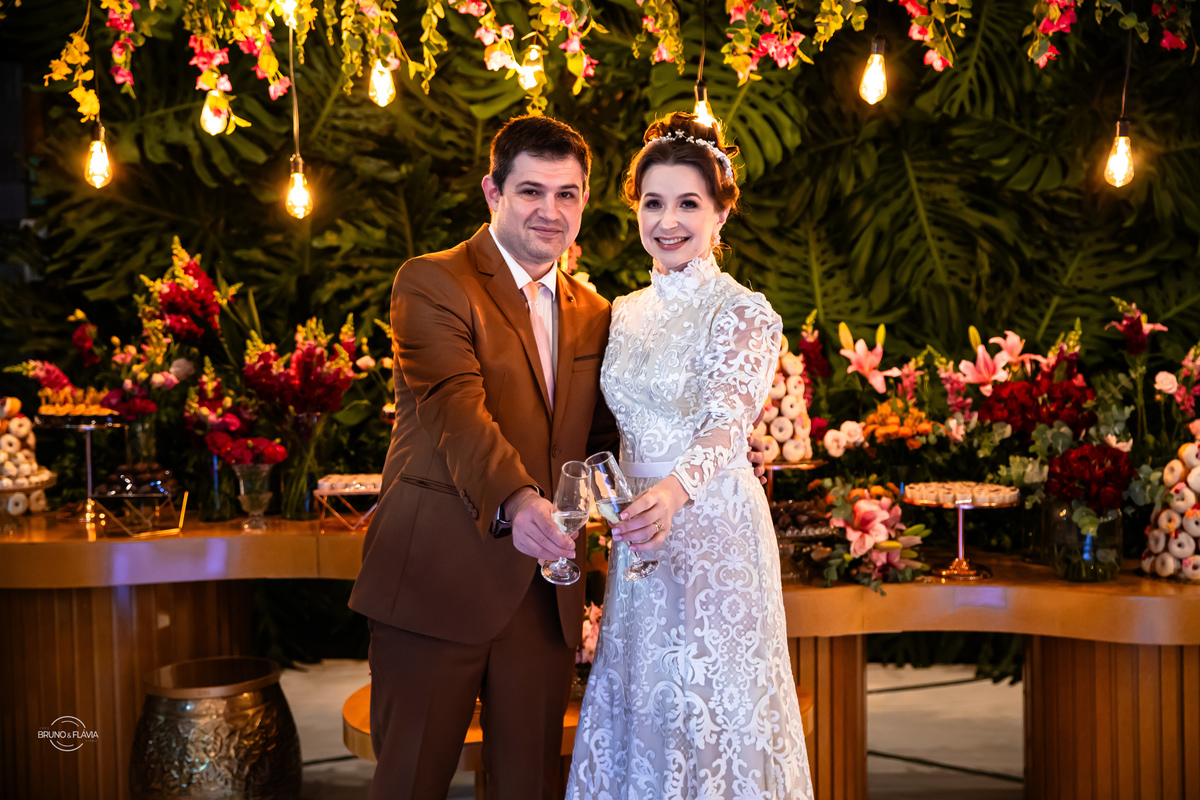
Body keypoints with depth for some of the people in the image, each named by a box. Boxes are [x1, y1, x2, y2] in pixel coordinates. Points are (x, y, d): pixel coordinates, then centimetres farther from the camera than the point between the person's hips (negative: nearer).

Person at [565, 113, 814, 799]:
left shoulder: (741, 312, -9)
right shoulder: (625, 314, 10)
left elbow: (729, 421, -24)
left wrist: (674, 491, -42)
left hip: (713, 528, -6)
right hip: (641, 533, 6)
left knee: (709, 705, 0)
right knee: (638, 706, 11)